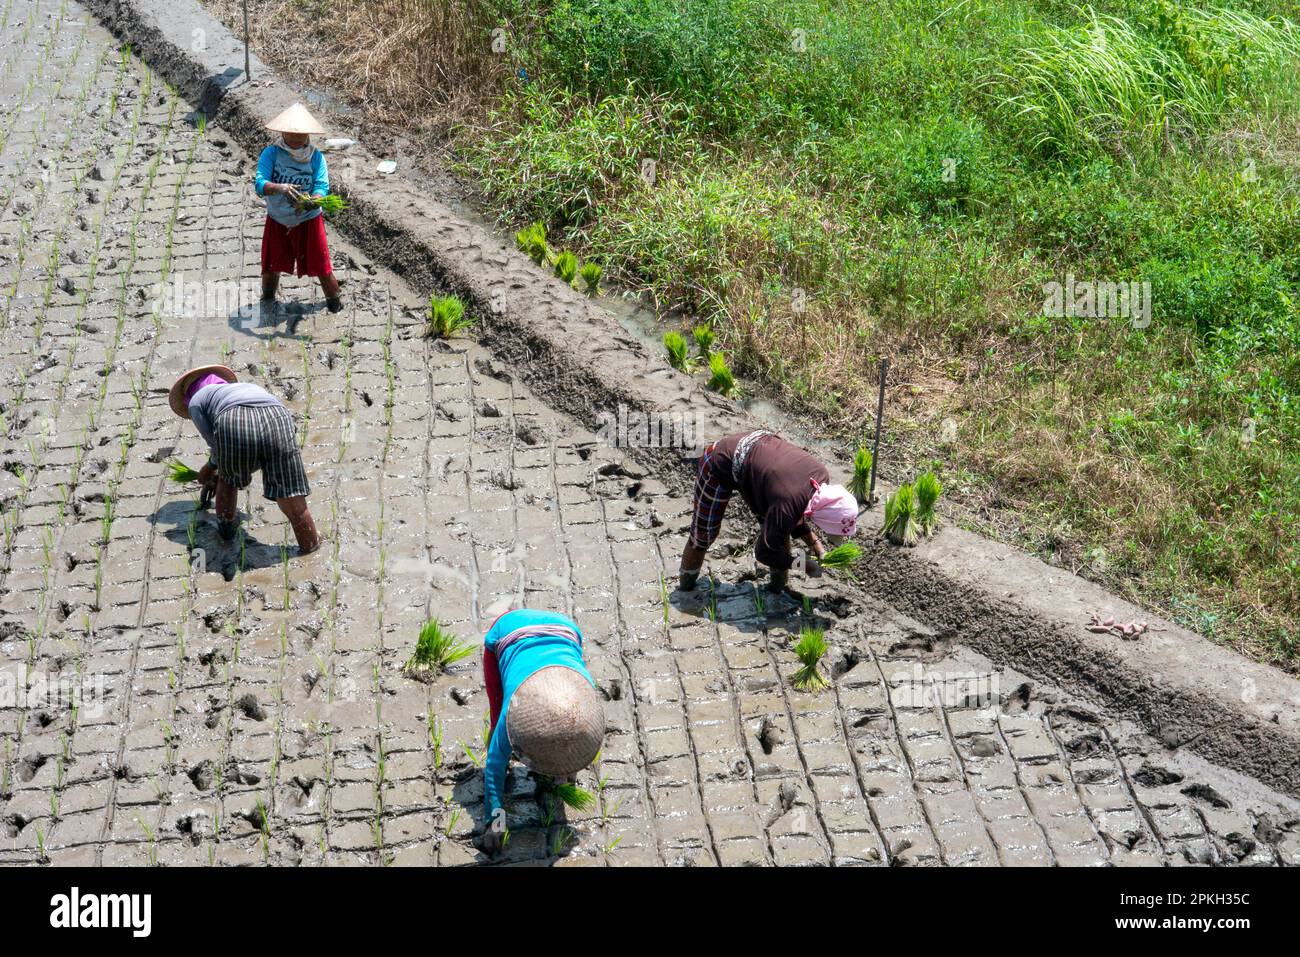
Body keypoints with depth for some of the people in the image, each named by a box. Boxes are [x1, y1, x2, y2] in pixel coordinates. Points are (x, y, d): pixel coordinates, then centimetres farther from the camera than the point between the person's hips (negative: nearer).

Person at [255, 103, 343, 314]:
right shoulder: (271, 153, -14)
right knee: (272, 264, 12)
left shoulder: (316, 157, -13)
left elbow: (322, 187, -21)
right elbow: (260, 183, -25)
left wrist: (309, 203, -42)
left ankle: (334, 298, 27)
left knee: (320, 263, 2)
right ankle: (268, 296, 41)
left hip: (309, 219, -1)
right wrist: (280, 188, -45)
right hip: (277, 219, 1)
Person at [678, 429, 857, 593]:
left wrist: (814, 543, -4)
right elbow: (764, 552, -23)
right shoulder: (787, 506, -38)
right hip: (720, 465, -7)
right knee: (704, 533, 7)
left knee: (779, 528, 4)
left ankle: (780, 586, 20)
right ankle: (686, 587, 30)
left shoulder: (820, 475, -17)